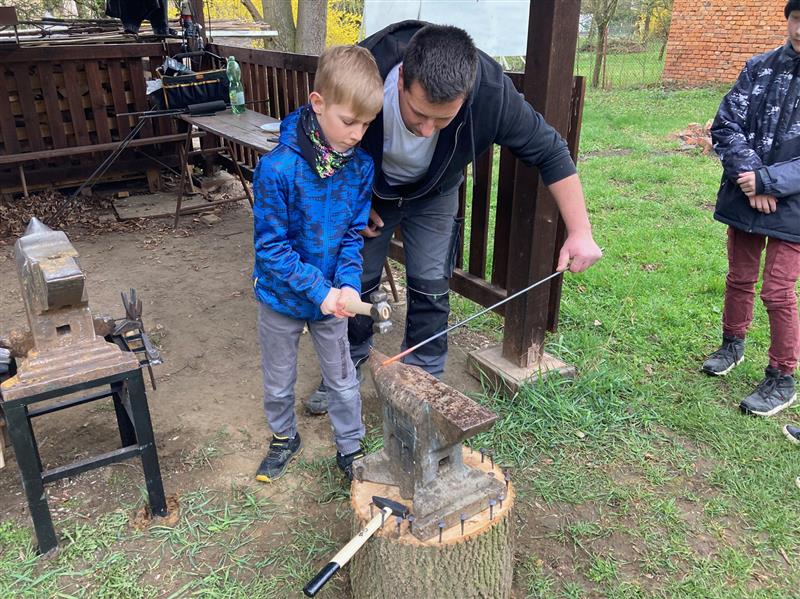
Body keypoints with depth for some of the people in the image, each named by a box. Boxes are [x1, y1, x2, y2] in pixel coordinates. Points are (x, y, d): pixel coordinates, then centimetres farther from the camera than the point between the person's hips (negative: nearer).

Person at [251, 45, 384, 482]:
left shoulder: (361, 166, -12)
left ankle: (350, 449, 38)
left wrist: (348, 285, -18)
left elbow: (353, 234, -4)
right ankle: (283, 438, 46)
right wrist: (318, 290, -25)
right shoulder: (277, 169, -26)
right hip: (282, 296, -2)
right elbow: (271, 246, -21)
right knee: (279, 380, 19)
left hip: (332, 295, 3)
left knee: (342, 379, 17)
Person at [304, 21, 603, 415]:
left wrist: (580, 232, -25)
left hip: (434, 195, 0)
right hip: (366, 190, 0)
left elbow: (550, 151, -23)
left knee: (430, 290, -1)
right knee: (354, 281, 6)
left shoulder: (492, 91, -37)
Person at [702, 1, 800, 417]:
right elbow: (726, 125, -3)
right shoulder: (760, 68, 1)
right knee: (740, 280, 17)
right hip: (744, 197, 3)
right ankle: (732, 345, 38)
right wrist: (751, 178, -14)